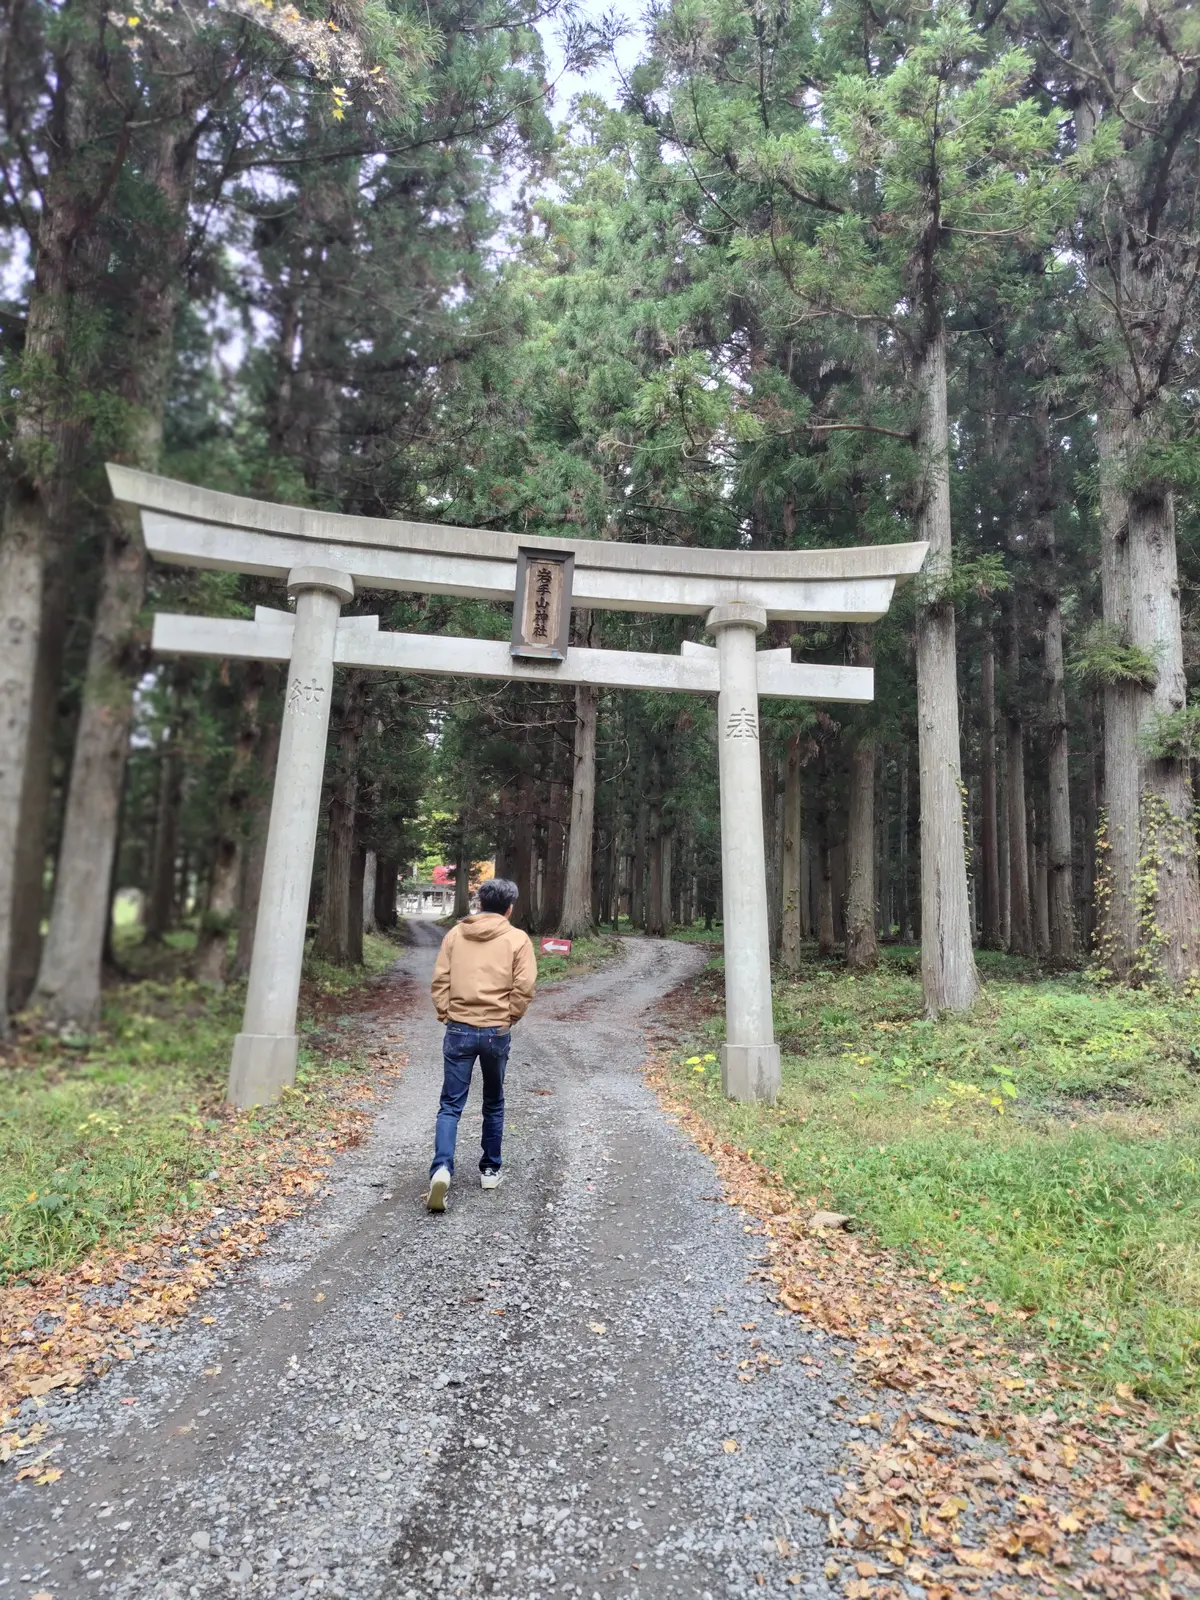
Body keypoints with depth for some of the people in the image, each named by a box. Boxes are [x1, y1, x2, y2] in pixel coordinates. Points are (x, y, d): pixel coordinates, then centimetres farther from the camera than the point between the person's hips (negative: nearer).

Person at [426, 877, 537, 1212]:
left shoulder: (455, 934, 4)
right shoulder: (518, 939, -2)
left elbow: (440, 979, 0)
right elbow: (524, 987, -8)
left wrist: (444, 1014, 8)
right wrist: (509, 1017, 6)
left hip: (458, 1029, 1)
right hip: (496, 1031, -1)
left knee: (451, 1105, 4)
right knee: (493, 1104, 17)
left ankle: (442, 1168, -14)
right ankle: (490, 1169, 26)